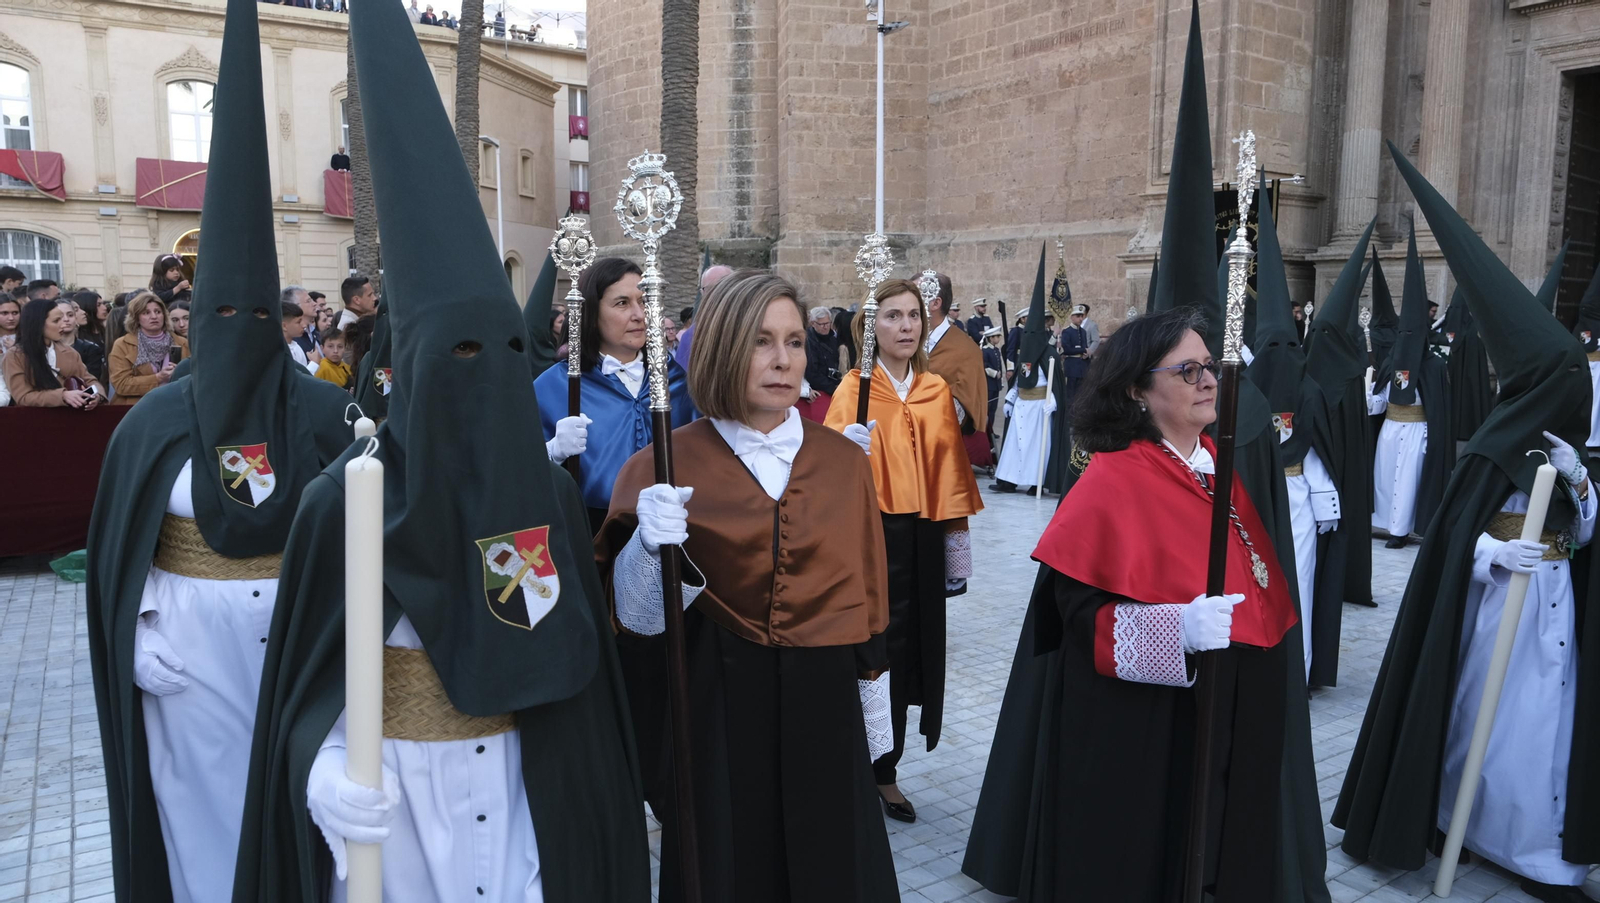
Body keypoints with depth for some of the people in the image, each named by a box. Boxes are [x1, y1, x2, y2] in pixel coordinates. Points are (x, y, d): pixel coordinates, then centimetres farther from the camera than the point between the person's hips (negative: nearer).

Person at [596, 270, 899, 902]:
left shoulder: (843, 462, -1)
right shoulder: (666, 467, -8)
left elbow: (865, 593, 6)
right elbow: (634, 617, -9)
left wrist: (874, 712, 9)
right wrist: (650, 547, -28)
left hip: (823, 705, 2)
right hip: (715, 707, -2)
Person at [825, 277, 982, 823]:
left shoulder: (937, 392, 7)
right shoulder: (853, 391, -6)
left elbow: (950, 473, 11)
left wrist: (958, 546, 10)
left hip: (923, 539, 5)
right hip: (873, 537, -5)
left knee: (915, 649, 10)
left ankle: (882, 766, 26)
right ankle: (879, 772, 17)